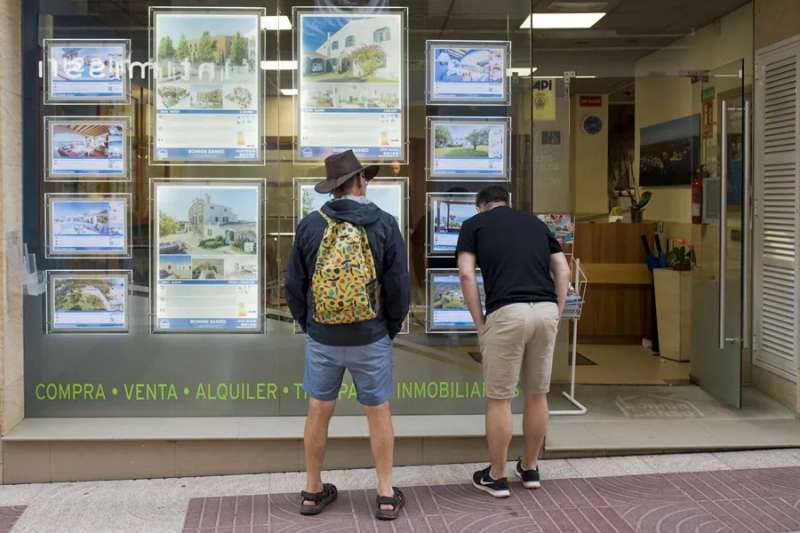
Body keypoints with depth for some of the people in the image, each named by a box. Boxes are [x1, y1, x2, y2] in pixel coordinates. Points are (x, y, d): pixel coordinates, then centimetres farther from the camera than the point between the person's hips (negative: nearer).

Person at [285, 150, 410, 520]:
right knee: (378, 413, 11)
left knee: (318, 412, 14)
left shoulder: (310, 225, -5)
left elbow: (294, 286, 0)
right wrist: (391, 329, 8)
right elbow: (398, 287, -7)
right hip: (370, 339, -1)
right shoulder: (384, 225, -8)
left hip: (322, 339, 1)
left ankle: (313, 491, 25)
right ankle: (386, 495, 18)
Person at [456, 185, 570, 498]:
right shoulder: (536, 223, 25)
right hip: (546, 310, 4)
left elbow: (466, 275, -1)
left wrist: (479, 323, 4)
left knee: (499, 399, 9)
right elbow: (563, 271, 14)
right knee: (537, 395, 18)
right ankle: (530, 470, 31)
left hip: (507, 313, -4)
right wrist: (556, 315, 14)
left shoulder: (474, 224, 13)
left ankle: (496, 477, 18)